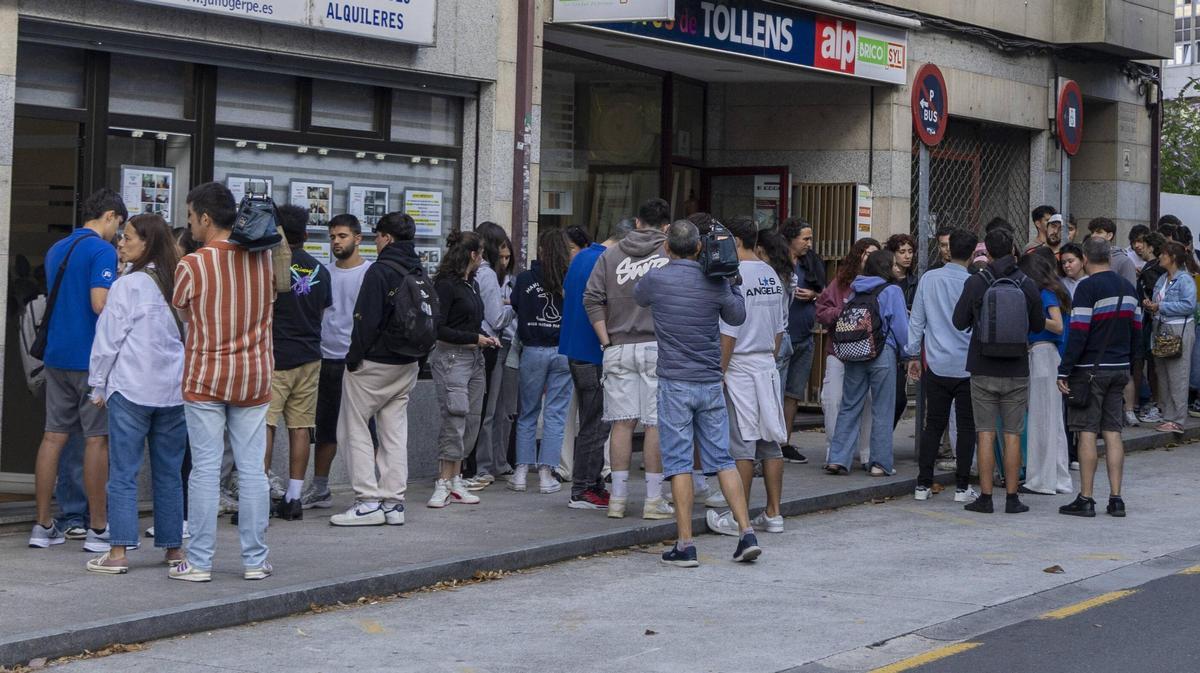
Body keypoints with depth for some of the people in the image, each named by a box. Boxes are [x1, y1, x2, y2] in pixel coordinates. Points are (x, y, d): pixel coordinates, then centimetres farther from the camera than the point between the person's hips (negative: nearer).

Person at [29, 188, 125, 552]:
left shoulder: (57, 249, 14)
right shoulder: (102, 251, -11)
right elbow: (101, 304, -22)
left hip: (57, 356, 7)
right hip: (91, 358, -7)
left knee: (54, 436, 7)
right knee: (97, 439, -2)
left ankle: (43, 526, 9)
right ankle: (98, 529, 1)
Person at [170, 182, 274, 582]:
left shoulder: (192, 266, -11)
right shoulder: (263, 257, 0)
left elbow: (181, 312, 3)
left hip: (205, 377, -3)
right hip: (255, 377, 3)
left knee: (205, 469, 1)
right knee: (252, 469, 6)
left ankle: (199, 562, 3)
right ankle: (255, 560, 9)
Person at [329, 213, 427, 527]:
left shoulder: (380, 271, -15)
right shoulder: (421, 274, 10)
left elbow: (366, 321, -19)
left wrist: (354, 359, -11)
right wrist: (416, 356, 15)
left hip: (374, 363, -8)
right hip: (407, 366, 8)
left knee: (354, 430, 0)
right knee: (395, 433, 11)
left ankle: (369, 501, -6)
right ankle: (393, 502, 10)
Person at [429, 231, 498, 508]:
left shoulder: (472, 284, 17)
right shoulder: (446, 284, -10)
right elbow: (437, 327, -15)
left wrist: (486, 338, 7)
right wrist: (475, 338, -11)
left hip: (474, 358, 9)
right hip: (451, 357, -9)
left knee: (471, 421, 6)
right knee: (455, 419, -13)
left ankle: (456, 482, 11)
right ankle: (443, 485, -9)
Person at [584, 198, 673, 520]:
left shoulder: (611, 255, 8)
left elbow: (592, 298, 2)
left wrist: (606, 340, 3)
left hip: (619, 349, 2)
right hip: (659, 348, -2)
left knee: (622, 421, 6)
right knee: (656, 423, 1)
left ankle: (618, 498, 6)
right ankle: (653, 500, 3)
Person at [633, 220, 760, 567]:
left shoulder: (656, 278, -7)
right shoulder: (715, 282, -1)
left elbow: (638, 297, 17)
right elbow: (737, 316, 16)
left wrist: (665, 259, 24)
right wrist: (729, 277, 22)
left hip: (675, 383, -3)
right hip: (711, 383, 3)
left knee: (679, 462, -1)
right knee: (722, 459, 10)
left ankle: (685, 545, -3)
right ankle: (747, 533, 4)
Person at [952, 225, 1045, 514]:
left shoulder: (976, 283, -7)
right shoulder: (1027, 285, -3)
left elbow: (959, 322, -2)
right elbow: (1038, 325, 7)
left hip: (983, 369, -1)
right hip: (1016, 370, 1)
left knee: (986, 433, 3)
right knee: (1012, 434, 5)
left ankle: (985, 497, 4)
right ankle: (1012, 498, 7)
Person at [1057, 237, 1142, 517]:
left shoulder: (1088, 288, -13)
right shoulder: (1127, 288, 10)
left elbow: (1078, 333, -17)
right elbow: (1137, 331, 14)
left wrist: (1064, 371, -14)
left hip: (1090, 369, -6)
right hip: (1119, 369, 6)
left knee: (1087, 433, -3)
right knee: (1113, 432, 8)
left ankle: (1085, 499, -2)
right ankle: (1115, 499, 7)